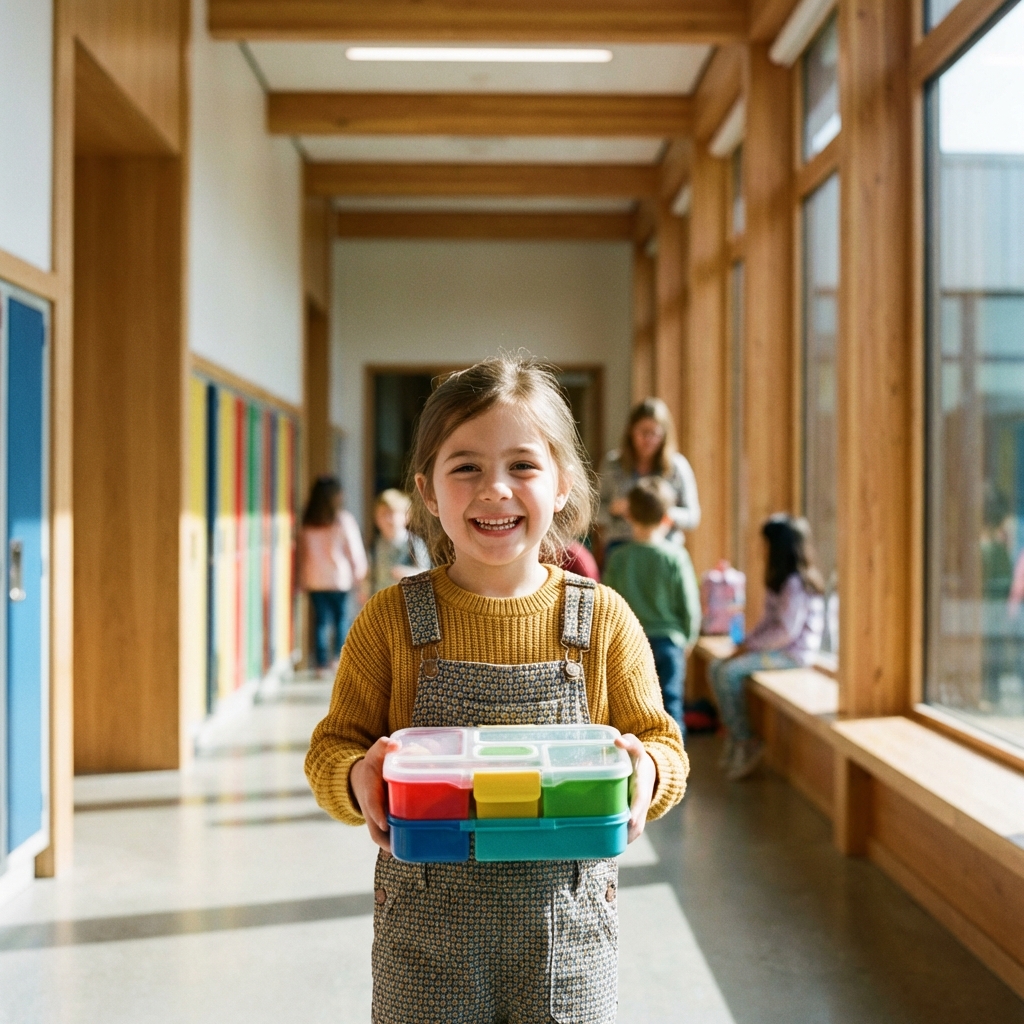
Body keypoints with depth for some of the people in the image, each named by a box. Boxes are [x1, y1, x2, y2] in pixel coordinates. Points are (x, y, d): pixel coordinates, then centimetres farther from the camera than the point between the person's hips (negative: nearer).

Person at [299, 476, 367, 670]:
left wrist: (303, 580, 13)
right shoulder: (344, 520, -8)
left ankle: (322, 664, 6)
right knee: (341, 620, 9)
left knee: (321, 621, 7)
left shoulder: (307, 523, 1)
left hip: (314, 580, 3)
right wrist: (359, 573, 11)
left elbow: (303, 552, 6)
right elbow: (355, 551, -3)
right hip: (339, 579, -3)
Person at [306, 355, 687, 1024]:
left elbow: (663, 744, 3)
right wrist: (357, 778, -21)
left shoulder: (604, 619, -3)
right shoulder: (391, 619, -4)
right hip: (426, 927, 0)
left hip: (565, 921, 1)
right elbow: (332, 747, 1)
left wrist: (647, 770, -20)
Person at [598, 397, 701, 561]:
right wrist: (614, 509, -11)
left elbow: (693, 517, 5)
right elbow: (597, 510, 10)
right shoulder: (613, 464, 8)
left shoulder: (677, 466, 5)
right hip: (620, 544, 1)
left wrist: (667, 514, -13)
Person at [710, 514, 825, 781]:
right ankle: (734, 735, -1)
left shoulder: (796, 584, -18)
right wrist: (746, 641, 2)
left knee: (730, 672, -20)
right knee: (717, 667, -2)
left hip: (794, 653, -10)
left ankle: (746, 742, -8)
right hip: (777, 648, 10)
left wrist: (750, 646, -15)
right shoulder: (780, 580, 13)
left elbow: (787, 631, -22)